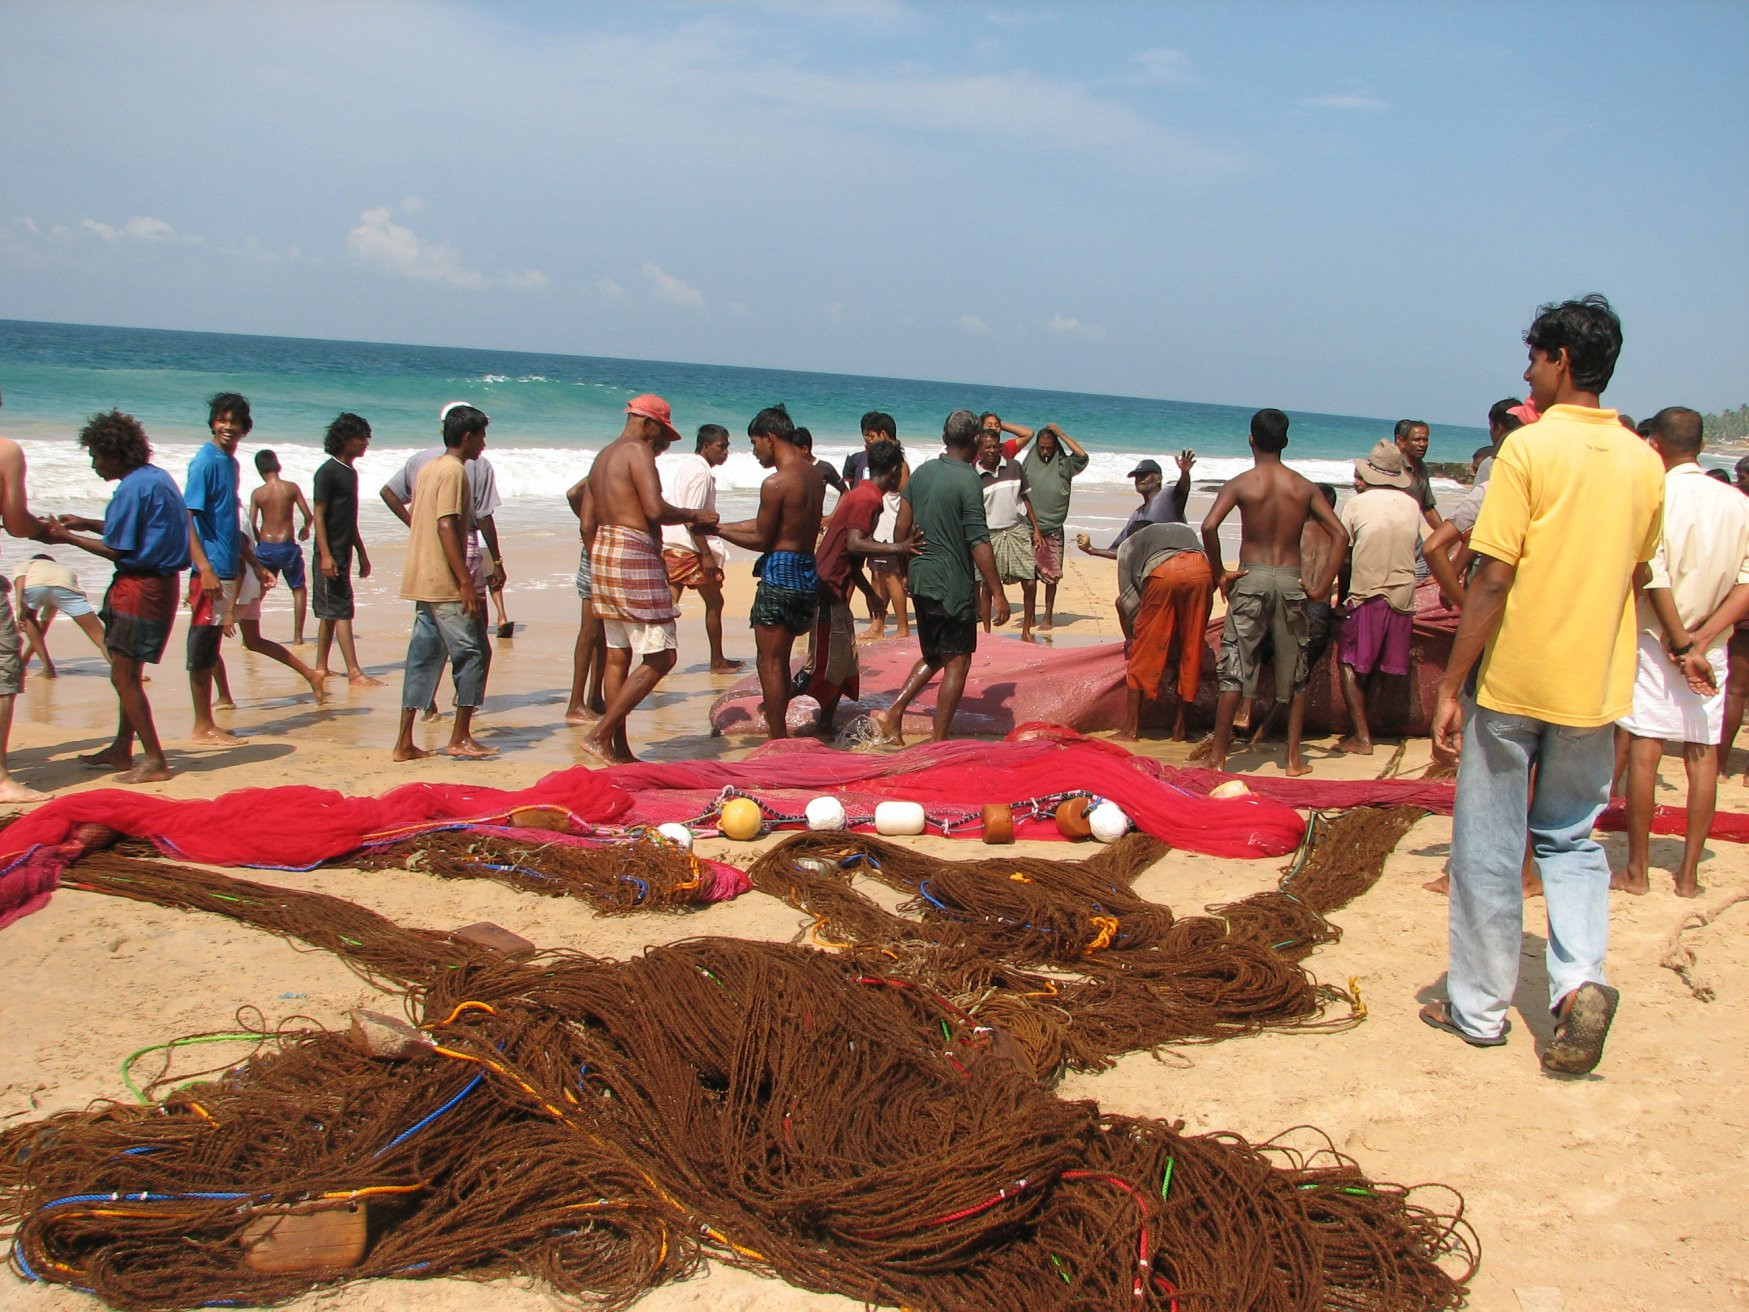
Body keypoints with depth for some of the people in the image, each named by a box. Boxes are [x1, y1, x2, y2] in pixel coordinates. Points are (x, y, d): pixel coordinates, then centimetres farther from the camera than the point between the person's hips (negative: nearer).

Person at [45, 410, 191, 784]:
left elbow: (117, 550, -14)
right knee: (128, 672, 19)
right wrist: (87, 524, 20)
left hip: (141, 587, -10)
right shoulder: (156, 477, 12)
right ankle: (122, 749, 30)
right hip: (160, 581, 10)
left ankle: (155, 761, -3)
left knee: (123, 675, -5)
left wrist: (68, 538, -3)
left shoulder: (133, 488, -18)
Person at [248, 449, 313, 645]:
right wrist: (305, 529, 18)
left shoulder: (257, 493, -2)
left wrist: (260, 541, 15)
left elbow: (251, 524, -4)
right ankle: (297, 636, 8)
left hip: (265, 546, 2)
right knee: (299, 589, 14)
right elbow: (308, 515, -4)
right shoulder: (291, 488, -5)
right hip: (287, 546, -1)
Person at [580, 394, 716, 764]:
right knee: (660, 657, -6)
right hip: (635, 555, -10)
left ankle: (619, 748, 13)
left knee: (618, 657, 11)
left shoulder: (603, 456, 19)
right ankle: (600, 735, -9)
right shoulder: (638, 451, -9)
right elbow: (656, 510, -20)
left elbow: (588, 522, 19)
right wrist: (695, 516, -5)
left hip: (603, 551, 10)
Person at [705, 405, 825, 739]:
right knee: (780, 660, 19)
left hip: (780, 574, -9)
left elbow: (761, 539, -10)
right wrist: (722, 526, 19)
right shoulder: (813, 474, 10)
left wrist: (718, 531, 3)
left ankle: (778, 740, 3)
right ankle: (777, 728, 27)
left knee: (770, 663, 0)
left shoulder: (776, 483, -16)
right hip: (808, 571, 9)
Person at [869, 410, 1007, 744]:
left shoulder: (922, 471, 6)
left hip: (920, 578, 7)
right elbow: (978, 543, -18)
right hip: (953, 584, -7)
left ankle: (893, 713, 12)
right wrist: (998, 593, -15)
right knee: (957, 662, 2)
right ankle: (938, 741, 4)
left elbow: (903, 526, 11)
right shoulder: (967, 481, -15)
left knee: (933, 656, 21)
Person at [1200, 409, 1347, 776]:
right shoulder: (1304, 487, 5)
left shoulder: (1241, 483, -3)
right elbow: (1341, 535, -1)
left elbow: (1209, 526, -18)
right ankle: (1293, 758, 16)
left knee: (1234, 670, 2)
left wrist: (1219, 573, -8)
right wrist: (1321, 587, 0)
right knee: (1296, 674, 12)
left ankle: (1218, 755, 4)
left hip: (1252, 579, -2)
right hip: (1291, 581, 2)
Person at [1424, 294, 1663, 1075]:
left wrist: (1450, 687, -12)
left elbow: (1494, 580, -16)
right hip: (1597, 687, 5)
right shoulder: (1644, 462, 5)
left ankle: (1479, 1006, 17)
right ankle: (1581, 978, -1)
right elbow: (1633, 575, 13)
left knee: (1489, 848, 7)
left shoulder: (1530, 447, -12)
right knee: (1573, 839, 18)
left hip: (1514, 681, -5)